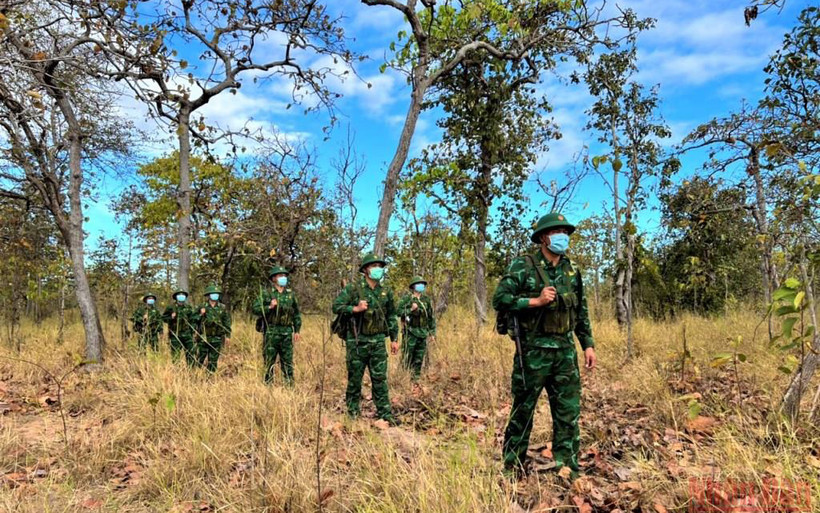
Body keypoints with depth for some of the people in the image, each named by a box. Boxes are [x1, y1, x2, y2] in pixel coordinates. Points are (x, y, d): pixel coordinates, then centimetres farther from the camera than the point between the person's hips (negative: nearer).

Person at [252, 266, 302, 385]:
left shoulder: (290, 294, 12)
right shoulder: (266, 294, 1)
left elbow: (296, 313, 15)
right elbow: (255, 309, -6)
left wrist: (297, 330, 10)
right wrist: (269, 307, -19)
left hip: (286, 332, 3)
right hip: (271, 332, -3)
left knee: (287, 361, 6)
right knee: (269, 362, 3)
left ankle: (289, 385, 12)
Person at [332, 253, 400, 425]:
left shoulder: (386, 291, 7)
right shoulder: (353, 288, -6)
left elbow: (391, 316, 14)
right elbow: (336, 306, -9)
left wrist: (394, 339, 11)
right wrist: (355, 309, -21)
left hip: (378, 340, 3)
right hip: (357, 341, -3)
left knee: (380, 378, 4)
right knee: (355, 377, 7)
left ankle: (385, 413, 11)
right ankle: (353, 411, 21)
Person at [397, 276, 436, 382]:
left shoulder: (426, 299, 10)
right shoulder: (406, 298, -3)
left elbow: (431, 318, 13)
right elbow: (399, 311, -10)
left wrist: (432, 333, 10)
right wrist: (411, 310, -22)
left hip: (422, 333, 5)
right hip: (410, 332, -4)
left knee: (419, 359, 8)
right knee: (407, 357, -5)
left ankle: (416, 379, 16)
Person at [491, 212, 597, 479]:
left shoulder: (572, 271, 11)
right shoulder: (523, 266, -7)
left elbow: (581, 311, 17)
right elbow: (500, 299, -13)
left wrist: (588, 344, 12)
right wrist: (536, 301, -18)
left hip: (565, 351, 5)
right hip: (533, 350, -5)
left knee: (569, 412, 7)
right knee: (523, 410, 6)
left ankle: (568, 469, 18)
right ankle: (512, 467, 22)